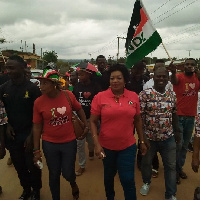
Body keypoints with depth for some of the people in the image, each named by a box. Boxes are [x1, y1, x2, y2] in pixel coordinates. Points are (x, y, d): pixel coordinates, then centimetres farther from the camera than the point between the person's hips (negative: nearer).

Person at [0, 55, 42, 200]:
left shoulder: (33, 88, -10)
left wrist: (31, 136, -11)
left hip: (28, 135, -3)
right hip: (12, 135, 4)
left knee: (33, 166, 8)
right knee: (19, 166, 15)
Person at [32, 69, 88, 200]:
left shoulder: (68, 95, -12)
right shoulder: (38, 102, -12)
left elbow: (79, 109, 7)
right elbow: (37, 127, -5)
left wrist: (86, 125, 7)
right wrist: (36, 150, -3)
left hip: (69, 142, 0)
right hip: (49, 144, 0)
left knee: (68, 174, 10)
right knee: (54, 175, 13)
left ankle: (73, 183, 48)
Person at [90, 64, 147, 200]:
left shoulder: (134, 96, -5)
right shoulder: (99, 97, -11)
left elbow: (137, 120, 5)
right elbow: (93, 122, -8)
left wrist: (142, 141, 8)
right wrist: (97, 144, -15)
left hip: (128, 146, 0)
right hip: (107, 146, 1)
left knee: (128, 179, 1)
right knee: (109, 176, 22)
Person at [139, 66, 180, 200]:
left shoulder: (172, 95, 3)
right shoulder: (145, 94, -12)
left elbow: (174, 114, 12)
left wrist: (177, 131, 13)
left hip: (168, 138, 3)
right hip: (149, 137, -3)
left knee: (171, 166, 11)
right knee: (146, 162, 18)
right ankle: (146, 183, 46)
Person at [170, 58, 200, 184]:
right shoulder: (179, 76, -10)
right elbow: (174, 81, -33)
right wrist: (173, 73, -55)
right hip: (178, 116, -5)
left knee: (185, 145, 15)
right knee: (178, 144, -2)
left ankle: (180, 168, 29)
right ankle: (175, 170, 14)